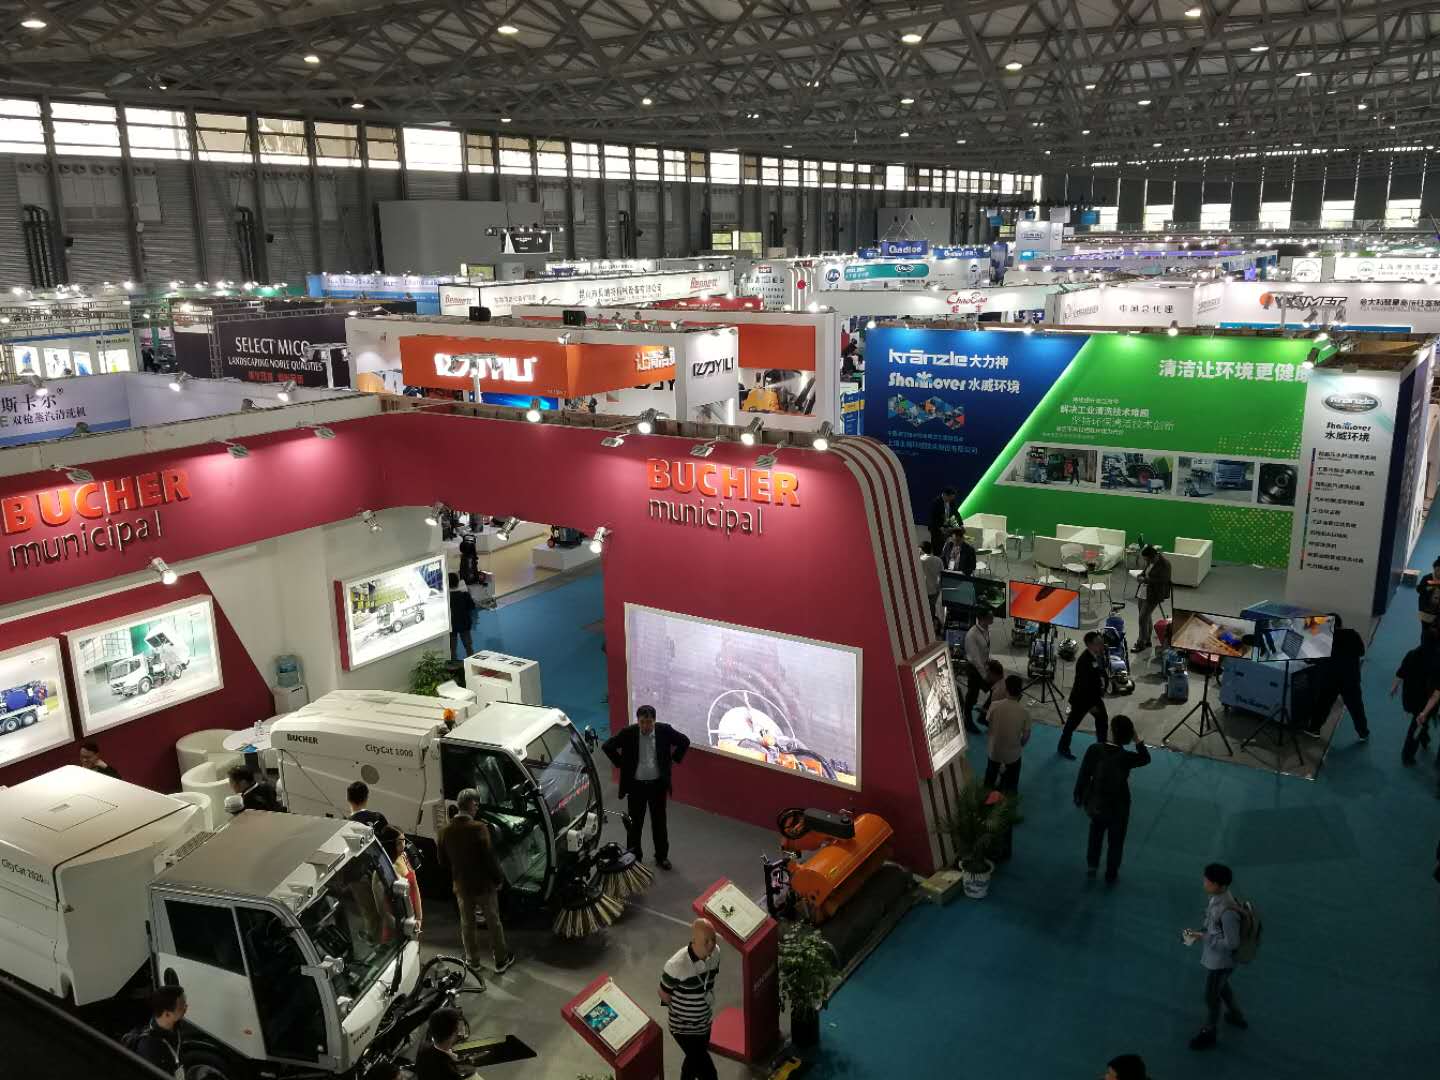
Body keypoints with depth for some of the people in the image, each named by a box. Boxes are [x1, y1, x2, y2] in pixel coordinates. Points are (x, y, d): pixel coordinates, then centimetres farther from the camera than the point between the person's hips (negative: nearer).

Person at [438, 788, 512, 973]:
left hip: (461, 885, 4)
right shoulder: (479, 828, -23)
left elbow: (443, 860, 3)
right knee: (493, 922, 12)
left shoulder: (446, 831, -6)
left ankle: (472, 960, 32)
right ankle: (501, 960, 21)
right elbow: (490, 857, -21)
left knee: (467, 923, 20)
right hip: (483, 883, -4)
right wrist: (499, 878, -7)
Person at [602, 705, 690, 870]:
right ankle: (634, 857, 25)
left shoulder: (664, 730, -11)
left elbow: (684, 742, 3)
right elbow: (607, 746, -7)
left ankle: (662, 856, 29)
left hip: (658, 784, 1)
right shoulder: (628, 732, -15)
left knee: (659, 822, 13)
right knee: (634, 823, 9)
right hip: (636, 785, -1)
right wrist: (620, 764, -7)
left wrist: (673, 760, 0)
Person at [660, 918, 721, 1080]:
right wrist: (680, 1011, -2)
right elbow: (664, 994, -16)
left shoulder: (715, 954, -14)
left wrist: (707, 1009, 10)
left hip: (705, 1023, 6)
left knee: (694, 1059, 28)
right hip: (684, 1028, -6)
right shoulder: (677, 965, -33)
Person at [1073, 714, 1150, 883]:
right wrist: (1138, 741, -6)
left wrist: (1078, 796, 5)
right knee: (1116, 841, 22)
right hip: (1117, 807, -2)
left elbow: (1083, 775, -10)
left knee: (1096, 832, 32)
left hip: (1094, 803, 2)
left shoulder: (1094, 750, -21)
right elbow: (1146, 759, -3)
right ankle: (1111, 875, 38)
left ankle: (1092, 866, 40)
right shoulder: (1126, 758, -27)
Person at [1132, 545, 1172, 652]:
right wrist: (1141, 574, -2)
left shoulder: (1164, 564, -20)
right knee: (1147, 617, 17)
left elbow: (1163, 580, -22)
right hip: (1144, 592, 8)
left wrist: (1146, 580, -23)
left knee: (1143, 618, -8)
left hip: (1153, 595, -8)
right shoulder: (1150, 561, 3)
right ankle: (1147, 640, 30)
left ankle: (1141, 644, 1)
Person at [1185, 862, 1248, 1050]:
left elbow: (1232, 943, -29)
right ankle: (1236, 1016, 56)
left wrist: (1204, 937, -24)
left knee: (1211, 996, 13)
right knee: (1222, 988, 32)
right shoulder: (1216, 898, -9)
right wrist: (1200, 933, -5)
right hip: (1214, 957, 8)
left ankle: (1208, 1033, 35)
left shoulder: (1228, 911, -37)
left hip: (1220, 961, -8)